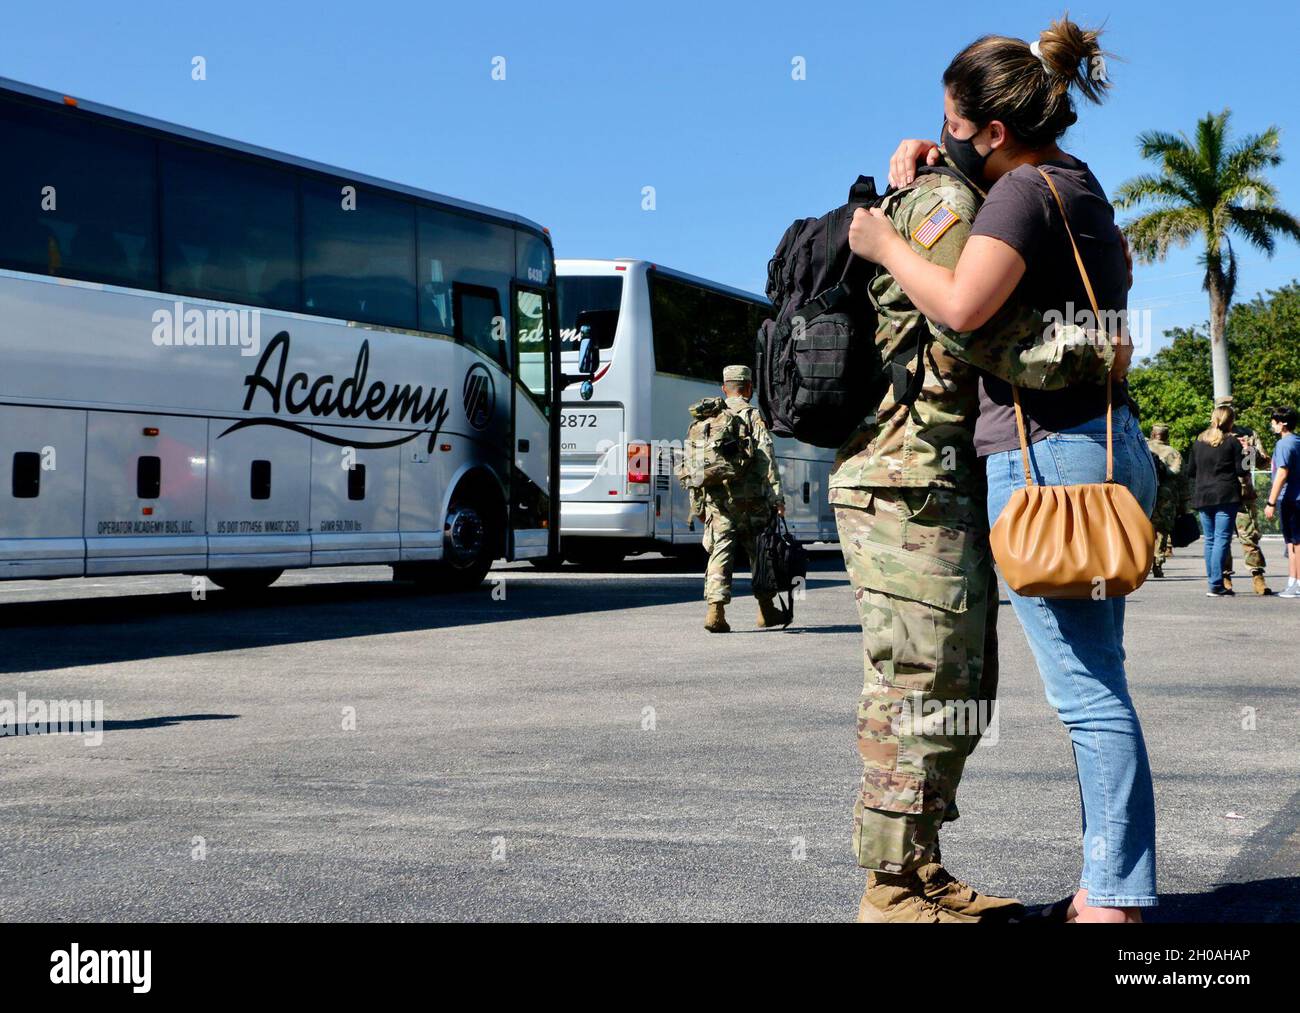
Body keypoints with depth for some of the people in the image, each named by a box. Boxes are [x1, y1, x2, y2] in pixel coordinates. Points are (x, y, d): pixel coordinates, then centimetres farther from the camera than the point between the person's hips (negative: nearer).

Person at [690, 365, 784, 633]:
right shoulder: (753, 416, -1)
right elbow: (766, 458, -9)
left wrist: (697, 503, 19)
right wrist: (776, 497, -10)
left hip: (715, 497, 3)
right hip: (748, 498, -3)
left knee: (720, 552, 2)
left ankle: (716, 610, -11)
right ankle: (766, 611, 17)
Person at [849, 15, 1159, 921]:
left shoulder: (1024, 193, -11)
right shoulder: (1079, 182, 18)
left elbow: (964, 305, -27)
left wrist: (884, 244, -10)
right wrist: (924, 157, 21)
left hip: (1049, 456, -10)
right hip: (1109, 448, 10)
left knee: (1088, 692, -7)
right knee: (1096, 685, 11)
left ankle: (1115, 900, -3)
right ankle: (1110, 885, 16)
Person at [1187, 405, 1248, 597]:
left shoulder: (1199, 441, 9)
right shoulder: (1232, 441, -5)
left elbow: (1191, 472, 12)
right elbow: (1240, 470, -5)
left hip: (1203, 496, 5)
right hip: (1226, 496, -5)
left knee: (1209, 540, 12)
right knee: (1222, 539, -6)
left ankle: (1213, 582, 14)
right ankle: (1216, 585, -14)